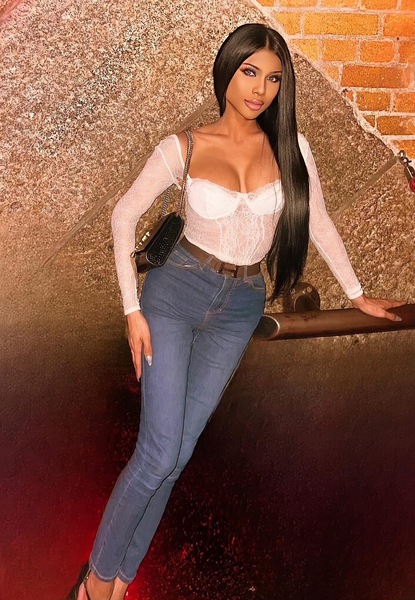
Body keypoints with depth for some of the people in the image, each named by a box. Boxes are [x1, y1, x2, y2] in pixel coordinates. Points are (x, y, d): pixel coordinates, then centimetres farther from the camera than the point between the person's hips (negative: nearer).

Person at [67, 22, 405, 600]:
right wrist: (133, 309, -5)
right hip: (176, 292, -2)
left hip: (240, 308, 3)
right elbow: (124, 215, 0)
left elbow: (318, 224, 11)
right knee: (159, 453, -10)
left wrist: (358, 294, 17)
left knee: (174, 454, 2)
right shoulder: (184, 148, -7)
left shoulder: (291, 147, 0)